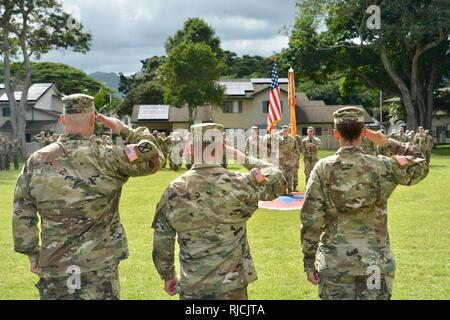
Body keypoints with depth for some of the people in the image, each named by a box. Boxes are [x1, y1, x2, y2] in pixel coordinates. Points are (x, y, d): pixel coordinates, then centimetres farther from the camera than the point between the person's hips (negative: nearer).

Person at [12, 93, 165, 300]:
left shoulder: (37, 161, -2)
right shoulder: (107, 157, -11)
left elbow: (22, 214, 3)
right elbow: (153, 159, 1)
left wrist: (32, 253, 13)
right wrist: (125, 131, 8)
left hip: (53, 268, 3)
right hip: (99, 267, -3)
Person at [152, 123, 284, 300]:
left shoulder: (174, 191, -7)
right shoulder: (239, 184, -14)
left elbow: (161, 244, -1)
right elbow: (276, 180, 4)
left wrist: (168, 275, 14)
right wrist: (246, 159, 12)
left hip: (190, 288, 2)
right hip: (231, 286, -1)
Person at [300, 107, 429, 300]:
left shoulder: (323, 168, -7)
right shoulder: (382, 167, -7)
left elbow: (311, 220, -8)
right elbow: (421, 166, 12)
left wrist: (308, 262, 1)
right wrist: (388, 143, 12)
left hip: (334, 262, 0)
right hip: (375, 262, 0)